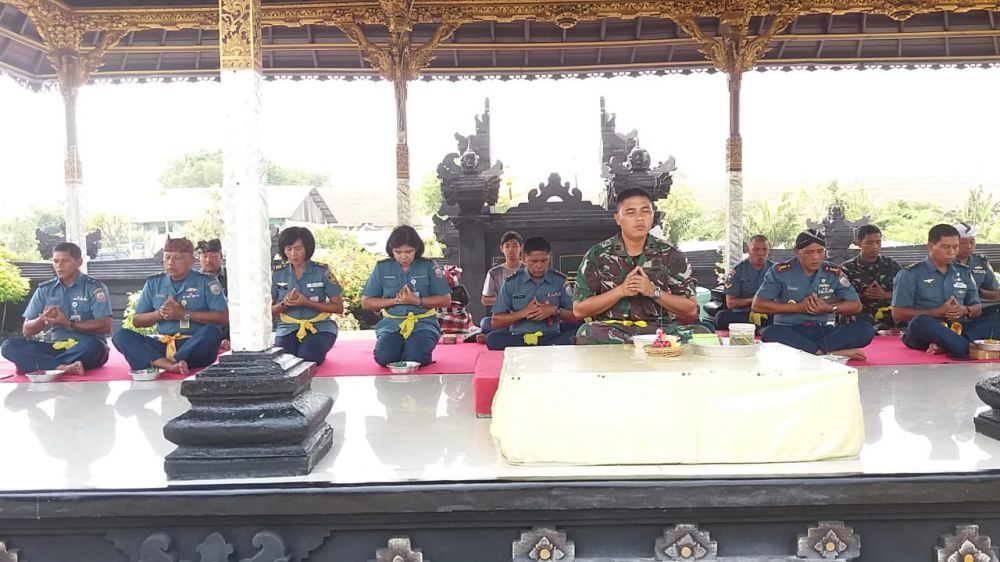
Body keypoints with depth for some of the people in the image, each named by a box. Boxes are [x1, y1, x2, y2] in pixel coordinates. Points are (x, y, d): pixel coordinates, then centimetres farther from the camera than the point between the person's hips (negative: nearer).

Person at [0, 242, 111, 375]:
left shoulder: (94, 287, -1)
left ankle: (36, 364, -25)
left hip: (84, 348, -3)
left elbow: (105, 327, -11)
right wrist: (43, 319, -13)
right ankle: (63, 367, -36)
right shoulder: (44, 289, 10)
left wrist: (68, 323, -16)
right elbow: (27, 331, 9)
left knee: (93, 346, -38)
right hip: (54, 347, 4)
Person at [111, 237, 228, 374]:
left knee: (212, 332, -35)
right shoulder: (153, 283, 12)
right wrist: (159, 314, -6)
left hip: (195, 346, -4)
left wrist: (184, 314, -12)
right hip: (163, 345, 4)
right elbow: (136, 320, 14)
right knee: (120, 335, -16)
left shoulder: (206, 282, 1)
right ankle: (170, 366, -36)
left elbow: (223, 317, -10)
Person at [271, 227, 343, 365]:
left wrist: (307, 302, -16)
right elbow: (270, 310, 11)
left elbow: (339, 308, -4)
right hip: (288, 328, 2)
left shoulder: (322, 272, -4)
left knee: (307, 357, -31)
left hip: (319, 326, -2)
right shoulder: (277, 273, 4)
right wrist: (284, 304, -13)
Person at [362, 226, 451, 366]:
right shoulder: (382, 268, 6)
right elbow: (366, 303, 6)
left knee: (417, 358, -29)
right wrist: (395, 300, -8)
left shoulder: (428, 266, 2)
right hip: (391, 323, 1)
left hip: (423, 322, -1)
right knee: (384, 357, -27)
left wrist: (417, 301, -13)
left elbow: (446, 300, 0)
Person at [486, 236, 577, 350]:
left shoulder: (559, 280, 7)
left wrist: (555, 311, -10)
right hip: (519, 337, 0)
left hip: (552, 336, 0)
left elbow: (575, 317, 8)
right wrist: (523, 313, -10)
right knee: (492, 339, -32)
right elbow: (496, 322, 2)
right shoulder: (512, 282, 4)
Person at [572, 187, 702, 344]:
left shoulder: (670, 255, 7)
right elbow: (579, 310, 1)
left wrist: (654, 292, -11)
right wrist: (621, 291, -10)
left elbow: (691, 310, 5)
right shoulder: (597, 255, 5)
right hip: (610, 329, 2)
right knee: (587, 333, -34)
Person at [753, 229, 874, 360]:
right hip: (788, 330, -3)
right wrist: (798, 307, -13)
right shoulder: (780, 271, -4)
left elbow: (856, 306, 9)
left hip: (820, 331, 3)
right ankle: (833, 353, -34)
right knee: (770, 333, -38)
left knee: (865, 329, -20)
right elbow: (757, 305, -9)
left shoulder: (833, 273, 5)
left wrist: (830, 308, -12)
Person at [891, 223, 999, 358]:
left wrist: (965, 310, -5)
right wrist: (937, 312, -11)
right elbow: (898, 314, -5)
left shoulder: (964, 272, 18)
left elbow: (977, 309, 20)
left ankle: (945, 346, -35)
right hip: (926, 331, -5)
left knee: (995, 321, -21)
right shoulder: (910, 274, 2)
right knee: (920, 322, -39)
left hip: (958, 328, 5)